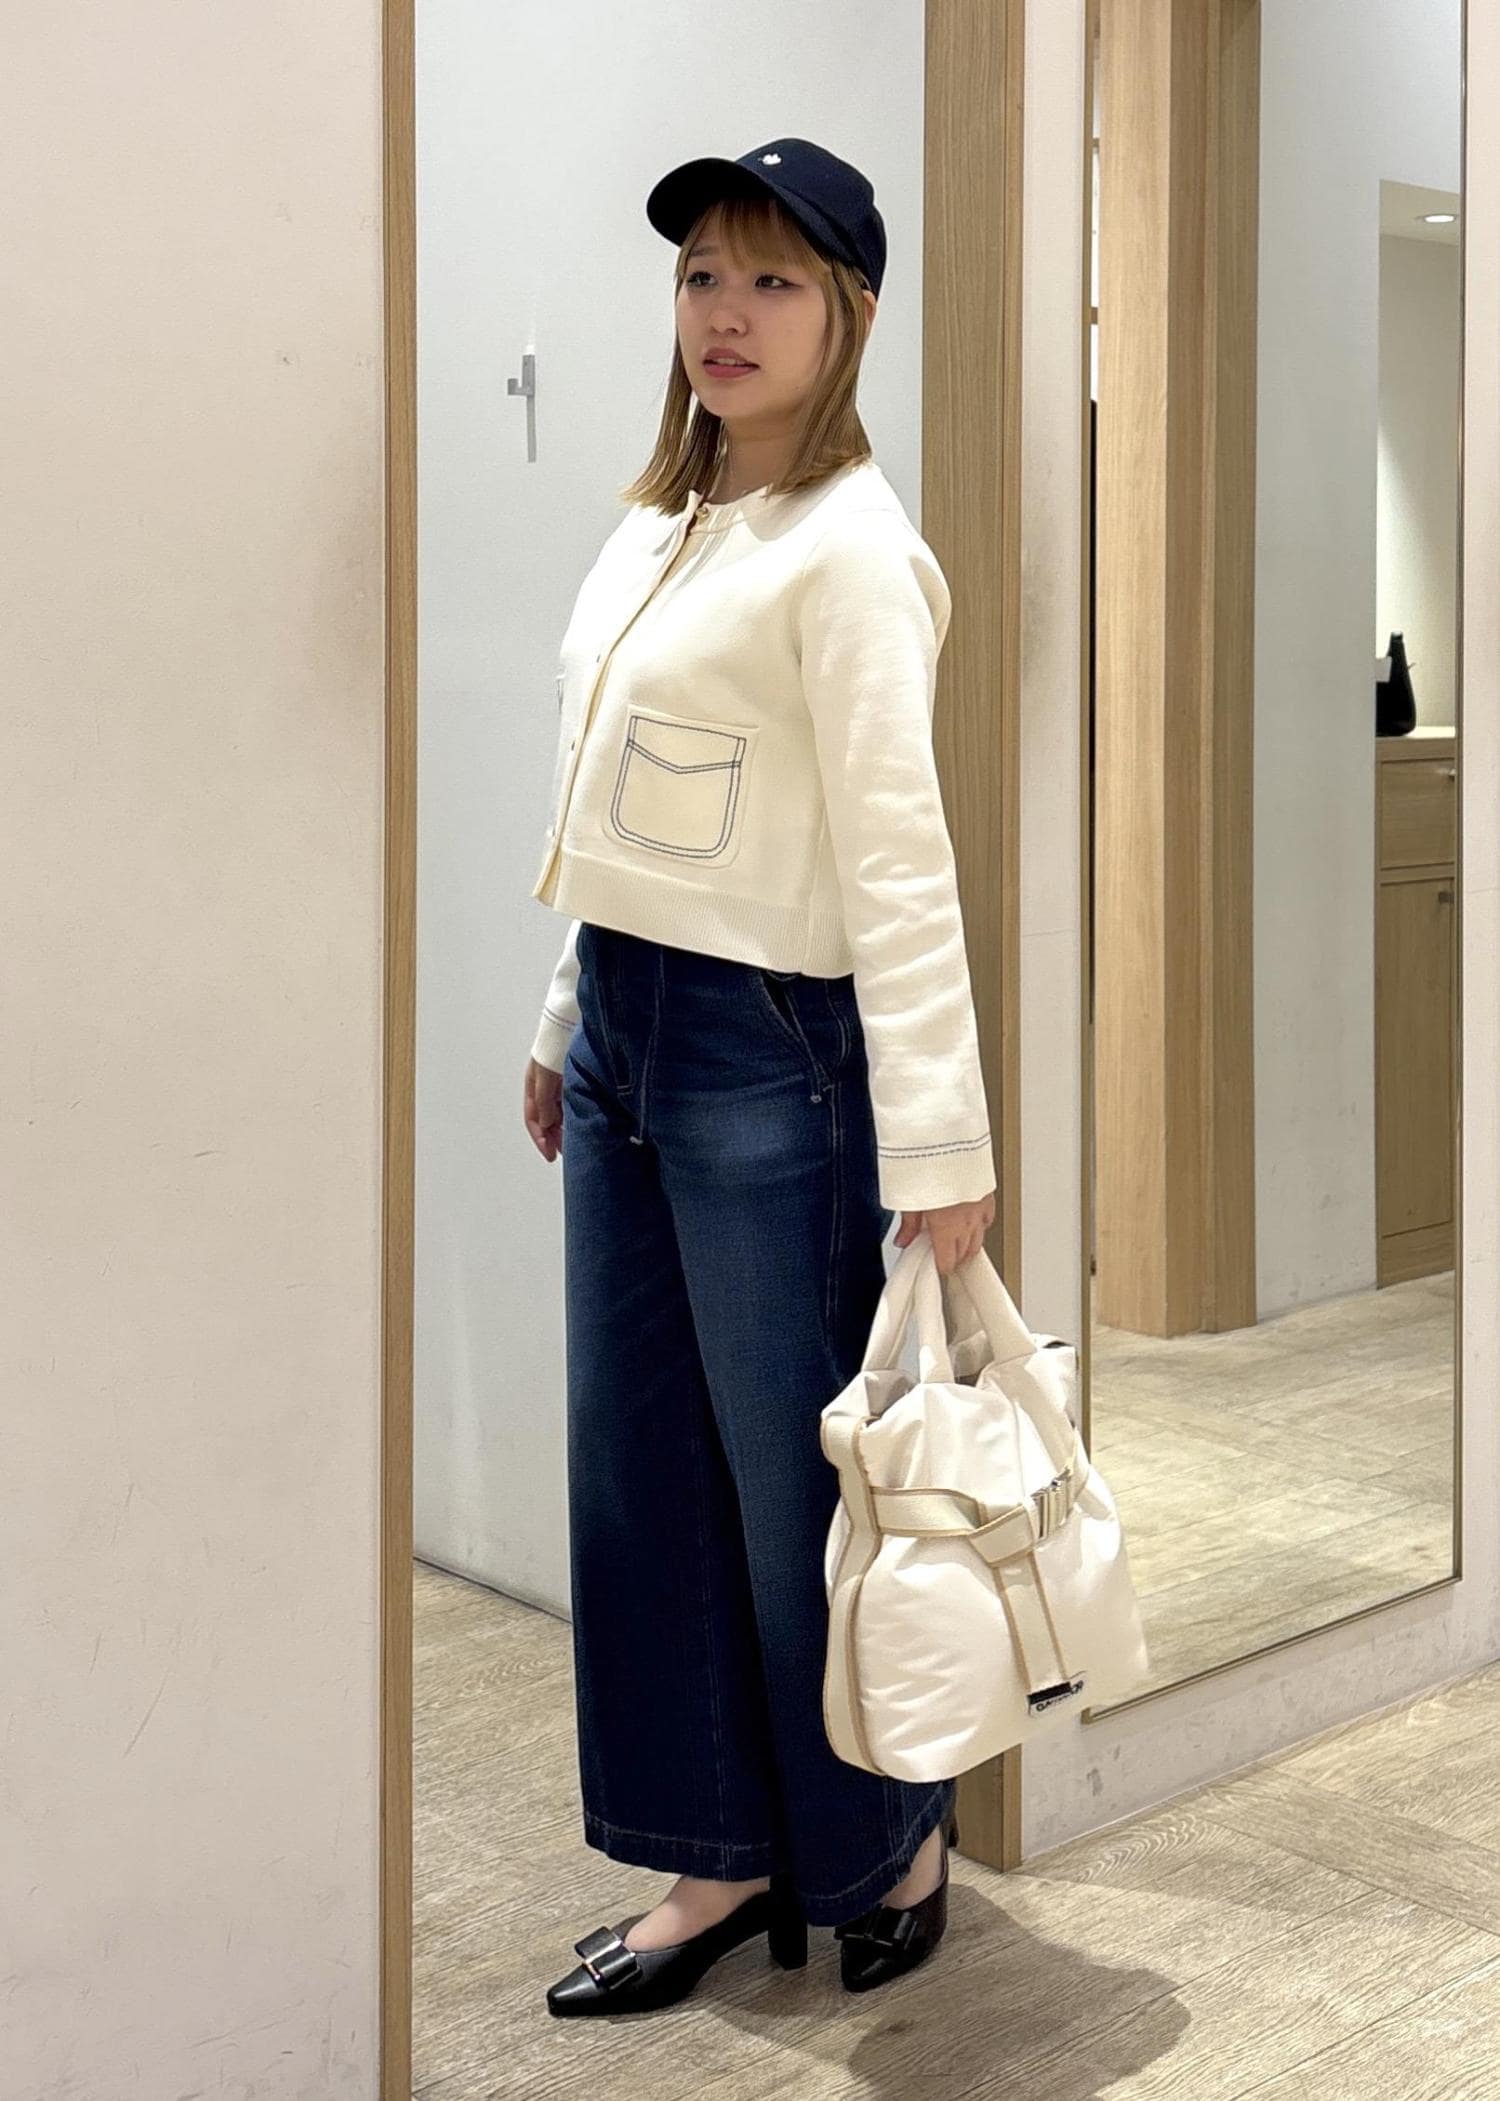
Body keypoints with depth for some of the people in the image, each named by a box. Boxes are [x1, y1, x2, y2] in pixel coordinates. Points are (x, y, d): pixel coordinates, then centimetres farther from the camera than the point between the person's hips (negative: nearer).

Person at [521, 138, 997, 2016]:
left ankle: (890, 1846, 27)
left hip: (769, 1053, -8)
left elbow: (897, 855, -19)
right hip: (626, 1037, 9)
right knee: (638, 1467, 12)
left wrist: (939, 1144, -22)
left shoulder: (846, 547, -13)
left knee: (795, 1480, 4)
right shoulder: (658, 526, 13)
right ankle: (723, 1859, 27)